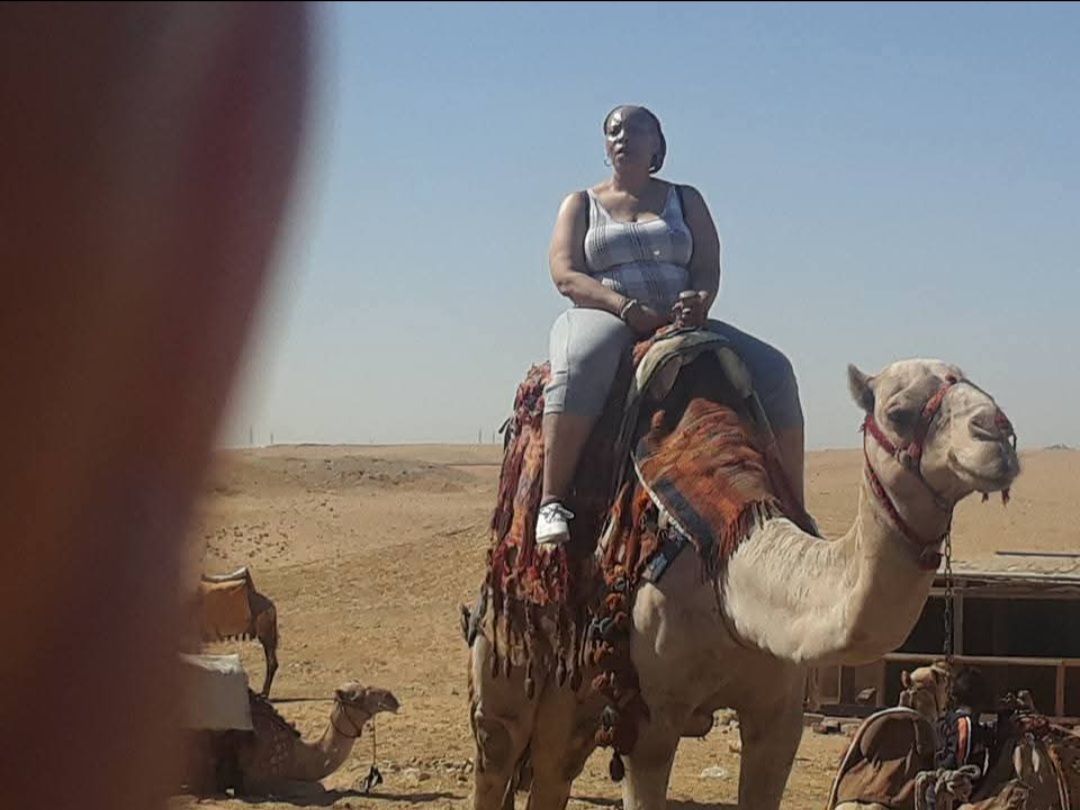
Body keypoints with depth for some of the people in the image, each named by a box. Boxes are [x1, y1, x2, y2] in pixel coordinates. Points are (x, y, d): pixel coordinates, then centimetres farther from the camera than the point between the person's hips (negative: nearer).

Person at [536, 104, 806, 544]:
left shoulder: (685, 200, 18)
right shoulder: (581, 205, 12)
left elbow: (709, 269, 9)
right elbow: (565, 275, -3)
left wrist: (700, 301, -17)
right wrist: (626, 307, -19)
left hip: (679, 322, 3)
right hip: (602, 318, -3)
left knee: (772, 369, -17)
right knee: (581, 363, -41)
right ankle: (552, 501, -41)